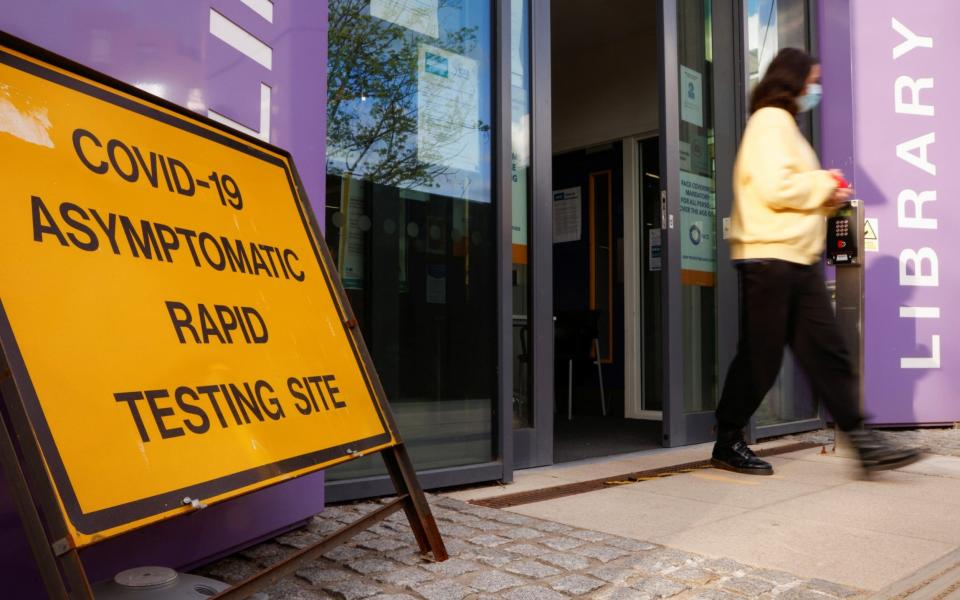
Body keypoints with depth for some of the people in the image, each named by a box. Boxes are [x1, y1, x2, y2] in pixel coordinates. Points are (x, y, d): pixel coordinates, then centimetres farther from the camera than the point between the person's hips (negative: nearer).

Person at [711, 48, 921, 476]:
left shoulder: (784, 125, 25)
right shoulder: (770, 120, -7)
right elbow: (776, 188, -20)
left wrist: (825, 194, 7)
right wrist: (825, 184, -5)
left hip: (798, 259, 10)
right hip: (769, 257, -10)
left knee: (827, 353, 5)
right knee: (759, 359, -3)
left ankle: (863, 442, 7)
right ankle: (728, 444, 9)